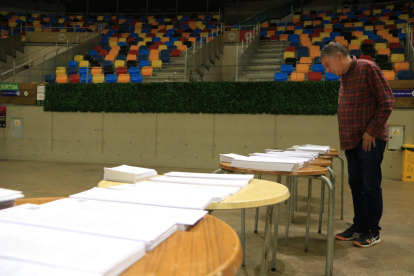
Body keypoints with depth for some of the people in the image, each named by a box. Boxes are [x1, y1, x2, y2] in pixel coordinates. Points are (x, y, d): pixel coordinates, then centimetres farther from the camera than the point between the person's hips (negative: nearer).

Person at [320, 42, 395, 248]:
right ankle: (359, 227, 24)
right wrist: (345, 138, 11)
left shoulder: (367, 68, -10)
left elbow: (386, 102, -12)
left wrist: (371, 132, -14)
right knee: (356, 185, 12)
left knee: (371, 186, 2)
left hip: (369, 140, -7)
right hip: (352, 141, 7)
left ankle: (373, 232, 14)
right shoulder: (344, 77, 13)